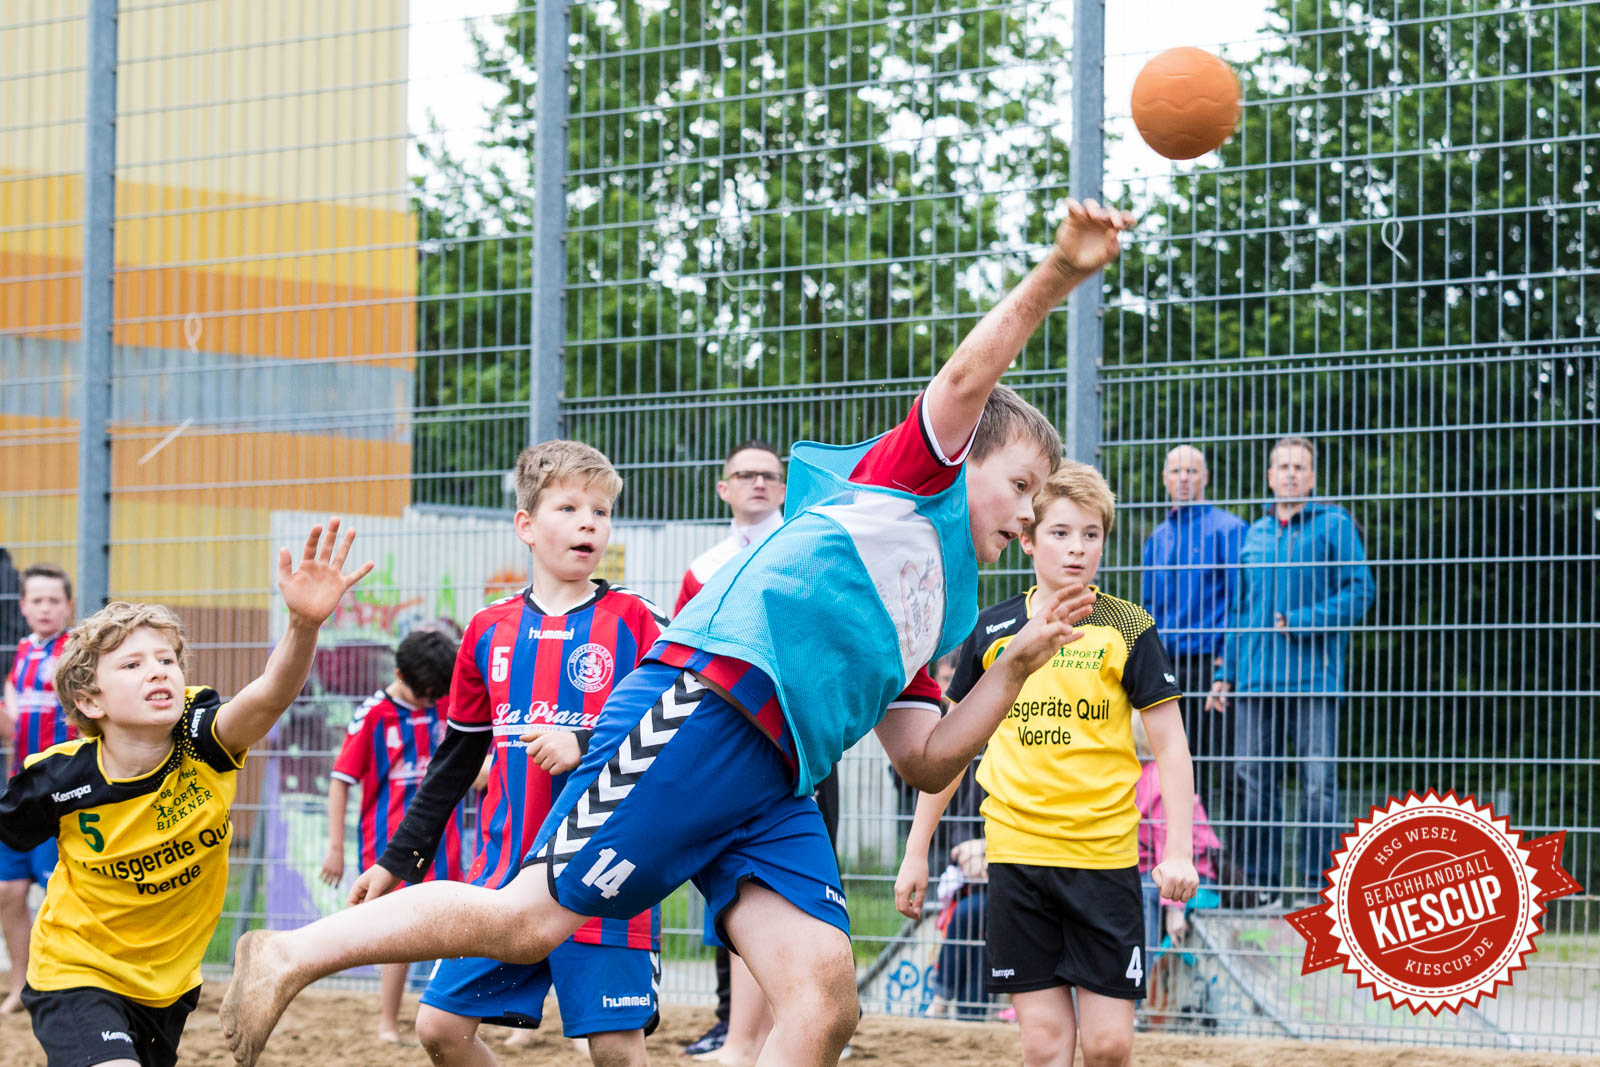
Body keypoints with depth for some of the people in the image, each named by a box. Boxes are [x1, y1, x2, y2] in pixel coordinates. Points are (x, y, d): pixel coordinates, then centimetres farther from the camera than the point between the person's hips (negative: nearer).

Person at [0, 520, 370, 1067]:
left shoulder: (202, 743, -19)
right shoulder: (58, 780, -20)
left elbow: (270, 693, -41)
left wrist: (305, 623, -58)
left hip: (169, 982, 4)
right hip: (76, 975, -4)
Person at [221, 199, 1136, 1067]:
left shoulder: (940, 613, 31)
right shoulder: (909, 476, 13)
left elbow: (926, 762, 25)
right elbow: (968, 377, -6)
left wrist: (1017, 669, 18)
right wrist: (1060, 273, -15)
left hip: (778, 788, 9)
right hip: (703, 706, -8)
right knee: (534, 920, -12)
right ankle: (290, 955, 3)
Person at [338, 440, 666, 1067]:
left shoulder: (634, 622, -1)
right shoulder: (490, 630, 11)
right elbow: (455, 761, 19)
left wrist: (586, 748, -18)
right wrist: (397, 858, 19)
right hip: (506, 872, 4)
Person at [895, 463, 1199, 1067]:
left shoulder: (1128, 629, 0)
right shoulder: (992, 631, 6)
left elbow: (1169, 745, 0)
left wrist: (1178, 852, -9)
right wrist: (915, 853, 12)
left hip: (1105, 857, -1)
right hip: (1016, 853, 2)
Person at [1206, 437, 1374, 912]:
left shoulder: (1335, 525, 3)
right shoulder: (1254, 534, 18)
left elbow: (1359, 592, -4)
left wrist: (1301, 622, -12)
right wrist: (1225, 672, 15)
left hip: (1314, 677, -4)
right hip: (1256, 679, 5)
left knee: (1319, 781, -6)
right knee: (1254, 782, 2)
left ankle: (1315, 884, -1)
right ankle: (1262, 885, 9)